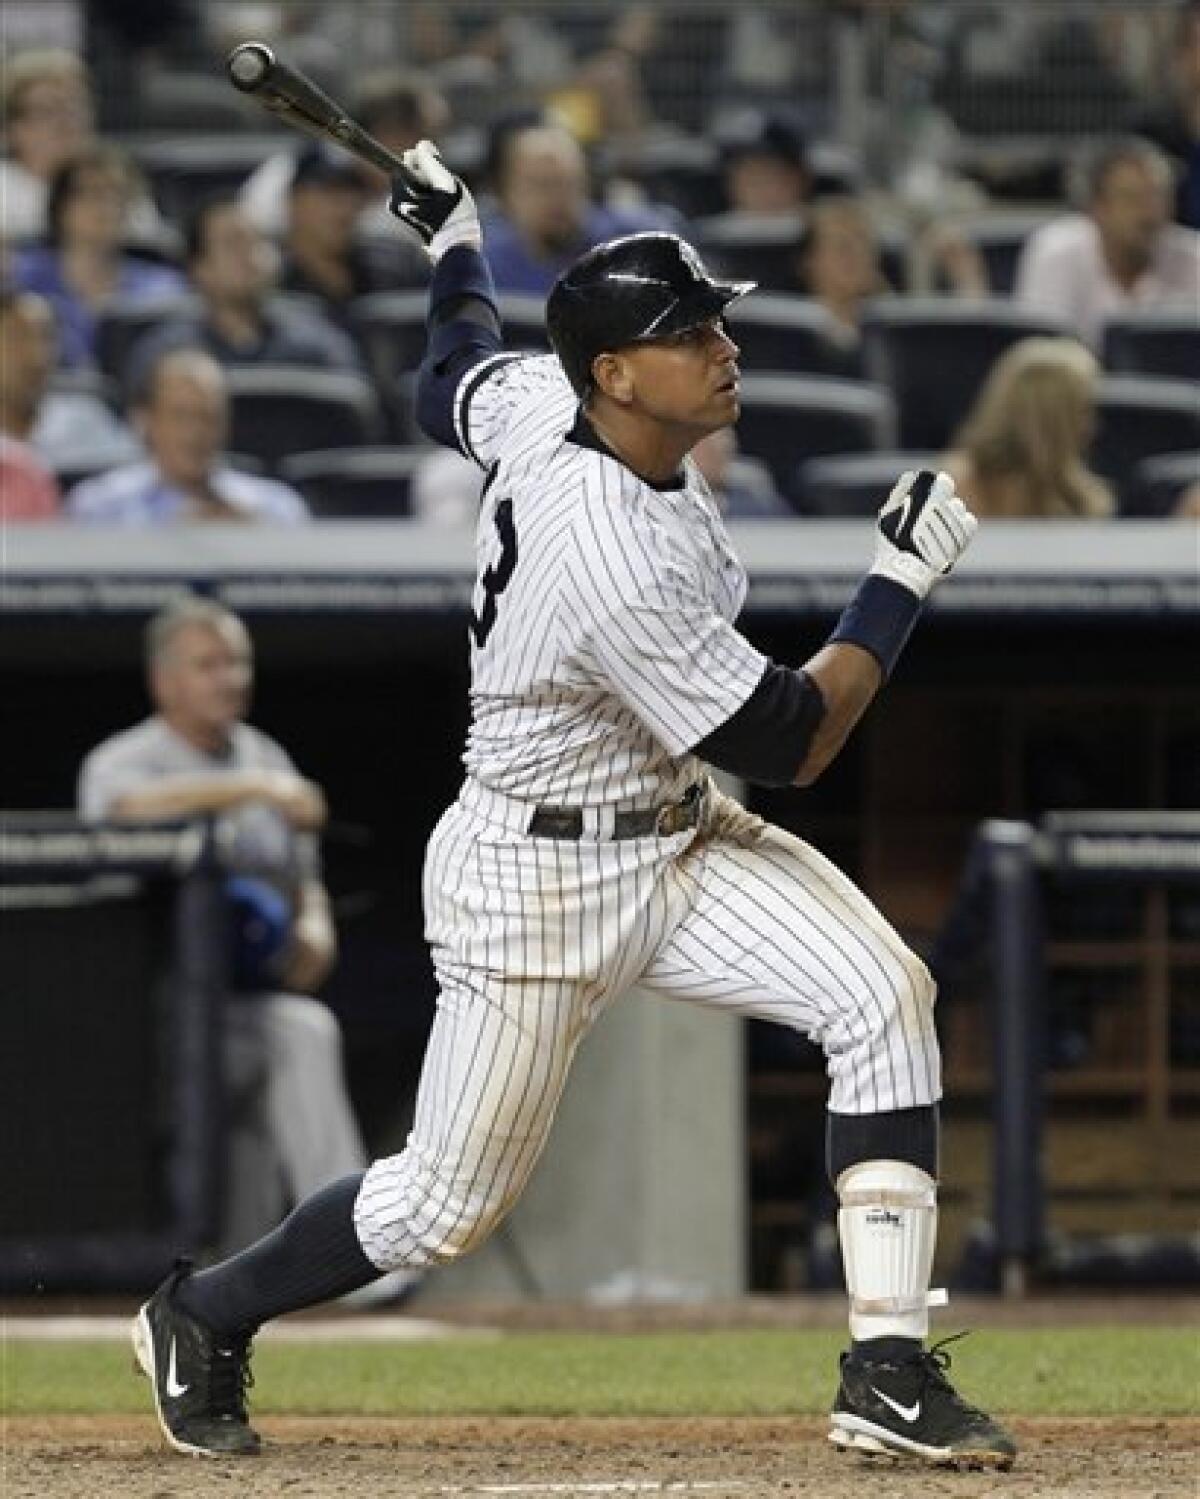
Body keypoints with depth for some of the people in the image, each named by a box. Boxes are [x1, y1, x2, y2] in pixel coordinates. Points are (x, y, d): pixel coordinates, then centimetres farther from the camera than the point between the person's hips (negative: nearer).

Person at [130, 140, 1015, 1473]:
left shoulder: (540, 399, -8)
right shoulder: (617, 563, -33)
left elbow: (450, 384, 18)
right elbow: (785, 746, -23)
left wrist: (454, 249, 34)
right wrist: (902, 577, -17)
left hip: (672, 837, 9)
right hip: (541, 884, -8)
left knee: (881, 992, -14)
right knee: (449, 1205, 4)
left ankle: (888, 1367, -14)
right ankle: (205, 1319, 32)